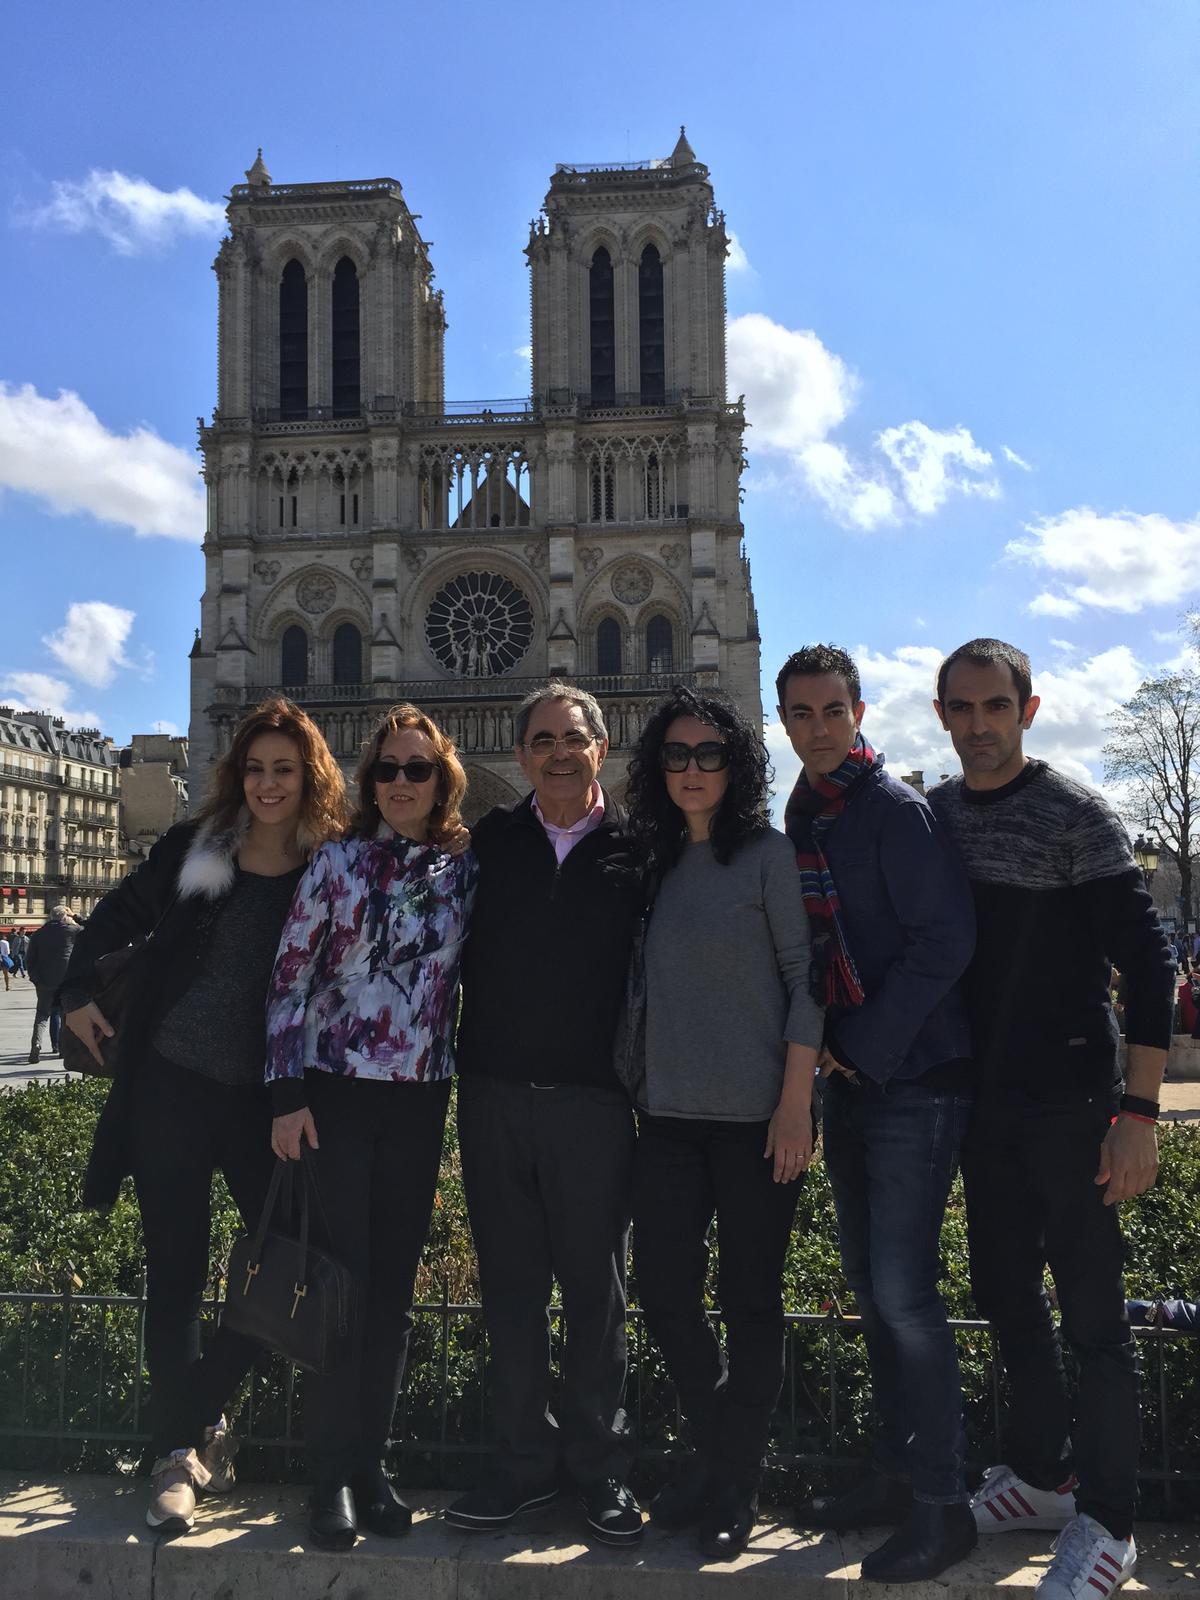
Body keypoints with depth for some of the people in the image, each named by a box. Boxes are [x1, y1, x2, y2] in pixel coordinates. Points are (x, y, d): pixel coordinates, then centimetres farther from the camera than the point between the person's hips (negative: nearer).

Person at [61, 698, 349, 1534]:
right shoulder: (193, 849, 2)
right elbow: (113, 920, 16)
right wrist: (79, 993, 4)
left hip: (265, 1099, 0)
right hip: (171, 1087, 0)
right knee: (176, 1273, 5)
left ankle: (202, 1414, 24)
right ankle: (179, 1452, 18)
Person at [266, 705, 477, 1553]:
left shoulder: (465, 872, 4)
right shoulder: (338, 861, -3)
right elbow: (289, 979, -3)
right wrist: (289, 1094, -8)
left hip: (421, 1101, 3)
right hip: (336, 1092, -2)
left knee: (394, 1291, 9)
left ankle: (372, 1467, 23)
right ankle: (333, 1478, 14)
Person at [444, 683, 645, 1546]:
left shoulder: (637, 848, 0)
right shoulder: (492, 840, 8)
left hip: (595, 1101, -2)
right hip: (494, 1092, 3)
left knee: (596, 1288, 6)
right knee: (511, 1286, 11)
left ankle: (601, 1469, 21)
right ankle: (526, 1461, 24)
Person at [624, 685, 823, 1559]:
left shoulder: (769, 853, -4)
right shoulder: (657, 863, 11)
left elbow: (806, 977, -8)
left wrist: (796, 1103, -13)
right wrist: (639, 1087, 11)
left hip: (756, 1115, -5)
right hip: (670, 1111, 5)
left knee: (751, 1299, 4)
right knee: (664, 1288, 6)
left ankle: (736, 1488, 20)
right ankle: (716, 1447, 30)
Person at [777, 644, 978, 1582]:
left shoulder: (896, 809, -11)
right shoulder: (802, 818, 12)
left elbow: (944, 939, -18)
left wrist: (866, 1045, -16)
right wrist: (823, 1047, 5)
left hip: (915, 1076, -8)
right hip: (849, 1080, 8)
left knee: (904, 1290, -7)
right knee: (870, 1284, 14)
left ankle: (942, 1506, 6)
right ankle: (897, 1471, 27)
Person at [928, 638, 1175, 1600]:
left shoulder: (1073, 814, -9)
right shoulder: (932, 815, 7)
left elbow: (1146, 960, -11)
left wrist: (1139, 1112, -17)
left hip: (1070, 1103, -6)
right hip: (981, 1102, 6)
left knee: (1091, 1311, 1)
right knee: (1005, 1296, 15)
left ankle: (1107, 1523, 15)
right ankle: (1041, 1473, 32)